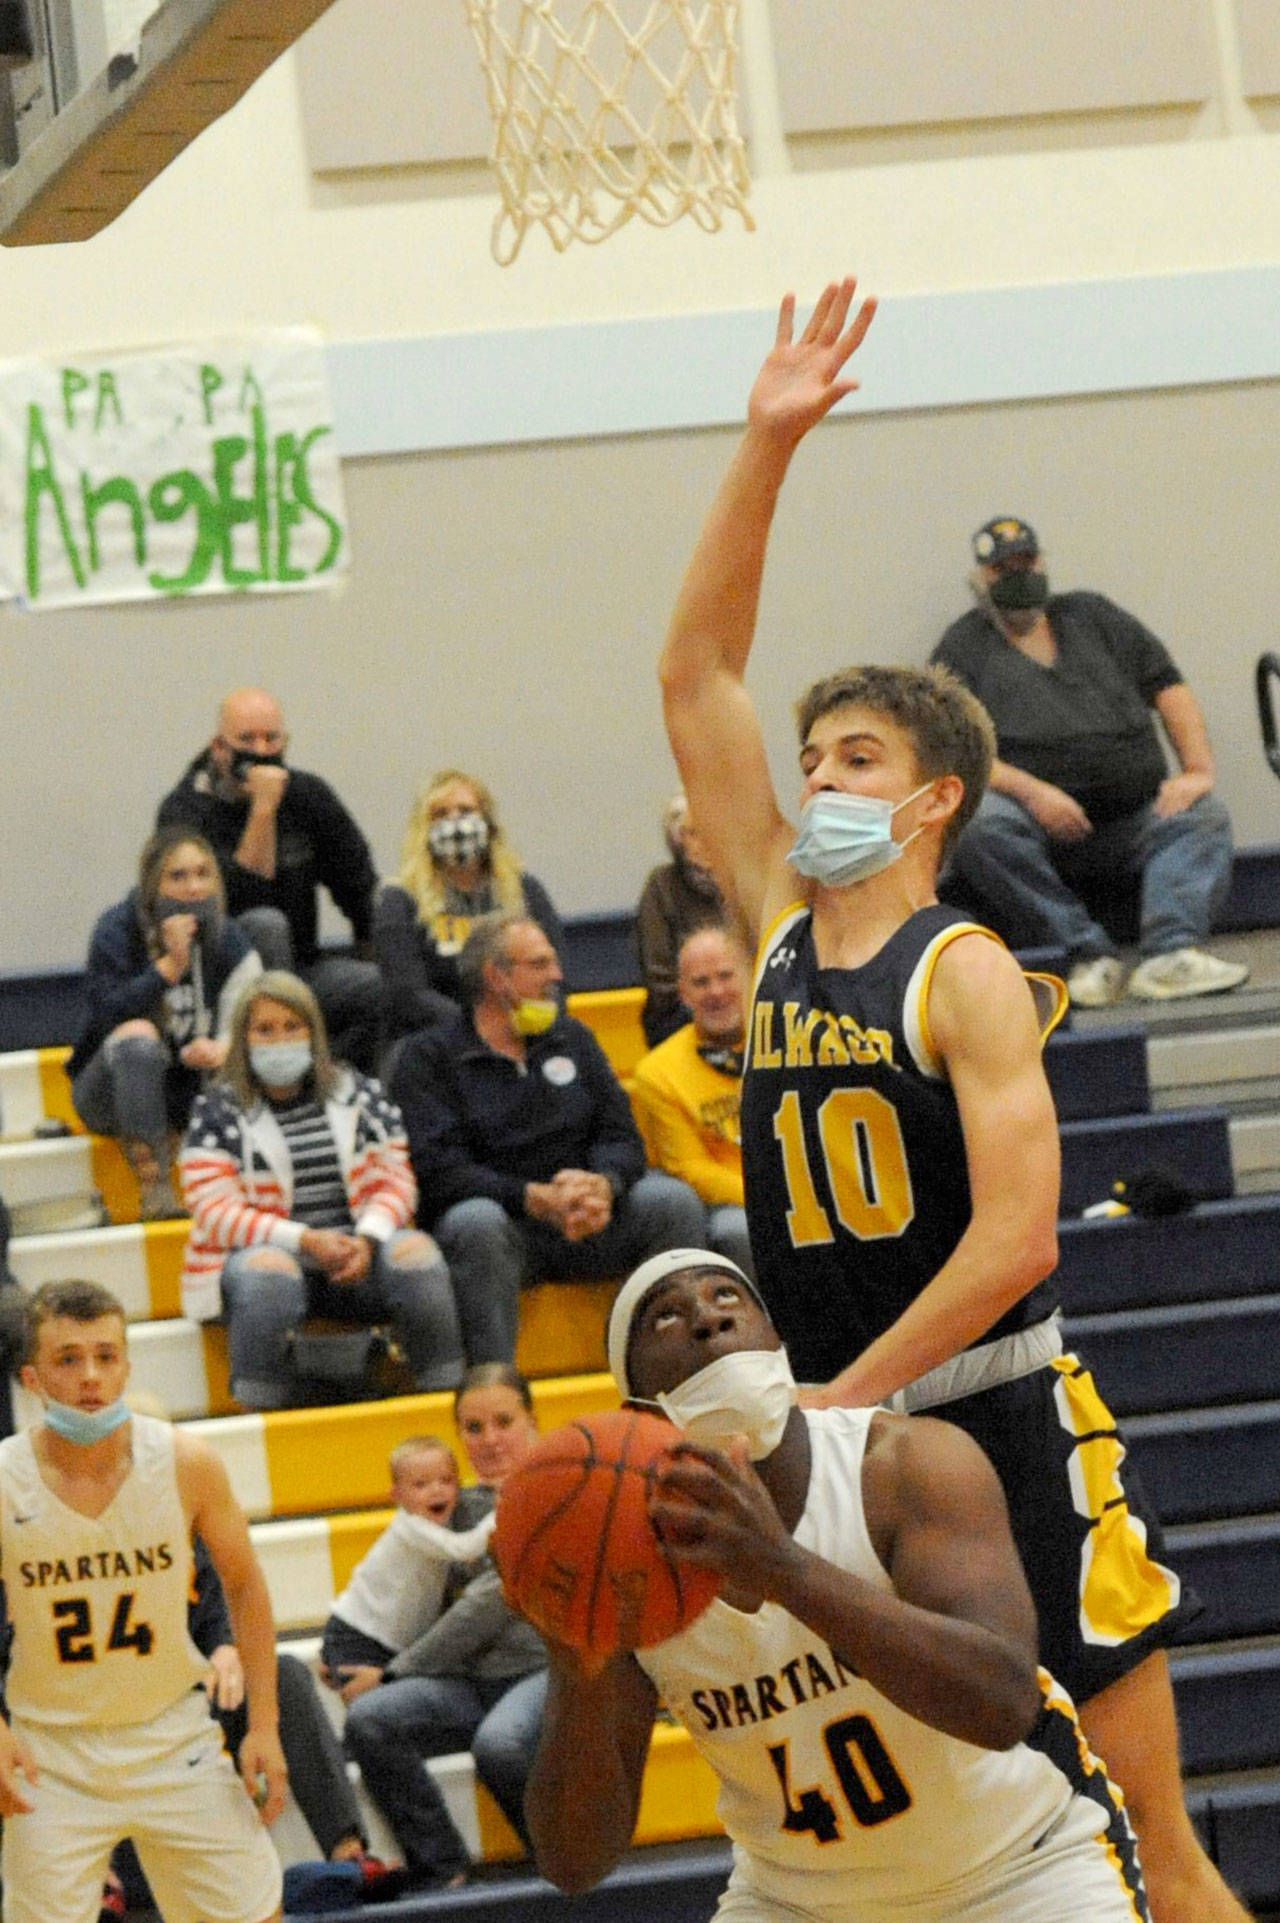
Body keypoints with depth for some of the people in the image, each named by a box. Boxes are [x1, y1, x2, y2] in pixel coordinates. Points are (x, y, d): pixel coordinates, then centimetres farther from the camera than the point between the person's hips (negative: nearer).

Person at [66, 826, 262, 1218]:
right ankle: (153, 1186, -38)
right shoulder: (118, 929, -10)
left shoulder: (228, 940, 0)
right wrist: (170, 965, -29)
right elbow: (108, 1015, -23)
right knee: (138, 1035, -37)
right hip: (113, 1093, -3)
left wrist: (221, 1049, -31)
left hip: (188, 1091, 3)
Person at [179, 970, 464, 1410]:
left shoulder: (356, 1094, 14)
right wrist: (305, 1240, -17)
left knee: (415, 1254, -29)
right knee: (269, 1274, -39)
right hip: (269, 1248, -3)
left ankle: (450, 1392, -25)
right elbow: (216, 1213, -4)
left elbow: (395, 1180, 10)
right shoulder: (217, 1111, 5)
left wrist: (367, 1239, -13)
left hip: (354, 1253, 3)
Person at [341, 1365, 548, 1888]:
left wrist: (396, 1673, -9)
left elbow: (495, 1600, -11)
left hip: (551, 1668, -7)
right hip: (474, 1679, 7)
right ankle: (446, 1872, -16)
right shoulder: (471, 1504, 18)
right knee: (368, 1722, -21)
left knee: (498, 1743, -40)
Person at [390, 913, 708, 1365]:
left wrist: (604, 1185, -18)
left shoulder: (573, 1039, 18)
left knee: (672, 1200, -19)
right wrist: (535, 1199, -26)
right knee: (477, 1223, -37)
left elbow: (620, 1135, 7)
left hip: (585, 1225, 4)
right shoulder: (429, 1057, 1)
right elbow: (438, 1170, -12)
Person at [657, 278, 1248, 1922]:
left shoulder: (967, 975, -9)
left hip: (1002, 1419, -6)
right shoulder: (777, 927, 8)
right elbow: (695, 676, 6)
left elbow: (1016, 1238, -19)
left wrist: (842, 1398, -18)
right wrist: (765, 449, 0)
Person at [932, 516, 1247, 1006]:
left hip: (1133, 817, 3)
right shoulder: (963, 648, 12)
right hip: (1041, 831, -3)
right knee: (978, 824, -35)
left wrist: (1198, 770, -1)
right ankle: (1087, 952, -33)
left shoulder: (1091, 617, 23)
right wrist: (1031, 792, -17)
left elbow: (1167, 686, 17)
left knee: (1203, 815, -23)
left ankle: (1171, 955, -40)